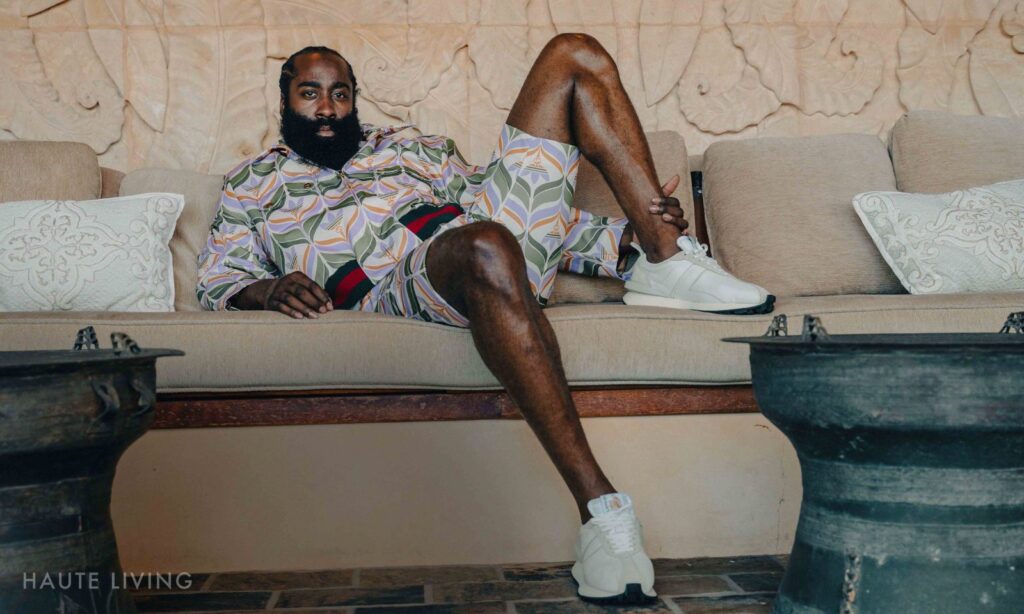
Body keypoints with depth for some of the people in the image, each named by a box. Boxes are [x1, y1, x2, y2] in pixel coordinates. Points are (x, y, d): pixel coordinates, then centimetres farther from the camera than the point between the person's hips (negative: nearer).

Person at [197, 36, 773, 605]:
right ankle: (599, 506, -45)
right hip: (403, 276, -5)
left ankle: (661, 258, -8)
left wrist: (622, 238, 8)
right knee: (485, 247, -45)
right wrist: (267, 288, -10)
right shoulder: (253, 181, 28)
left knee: (574, 54, 4)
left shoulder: (406, 144, 34)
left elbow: (492, 201, 23)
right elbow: (218, 279, 17)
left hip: (489, 220, 5)